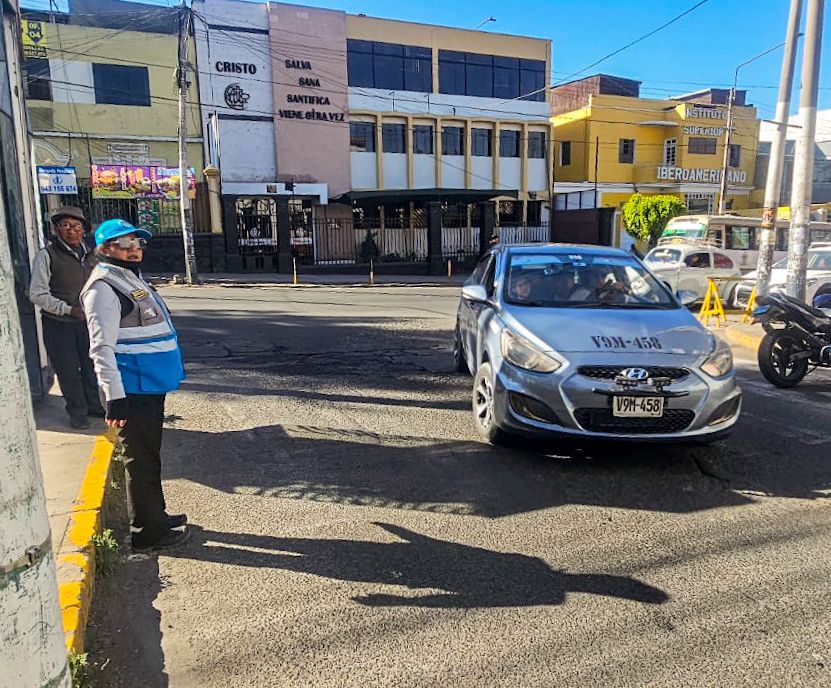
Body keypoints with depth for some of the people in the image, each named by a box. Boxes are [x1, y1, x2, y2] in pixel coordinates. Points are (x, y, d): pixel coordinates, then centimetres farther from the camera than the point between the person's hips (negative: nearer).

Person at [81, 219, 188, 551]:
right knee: (140, 459, 1)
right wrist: (115, 397, -24)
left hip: (152, 386, 10)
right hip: (133, 390, -10)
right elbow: (102, 348, -20)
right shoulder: (104, 287, -13)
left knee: (149, 454, 20)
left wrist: (167, 373, 27)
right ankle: (147, 530, 15)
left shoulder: (132, 278, 17)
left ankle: (156, 515, 34)